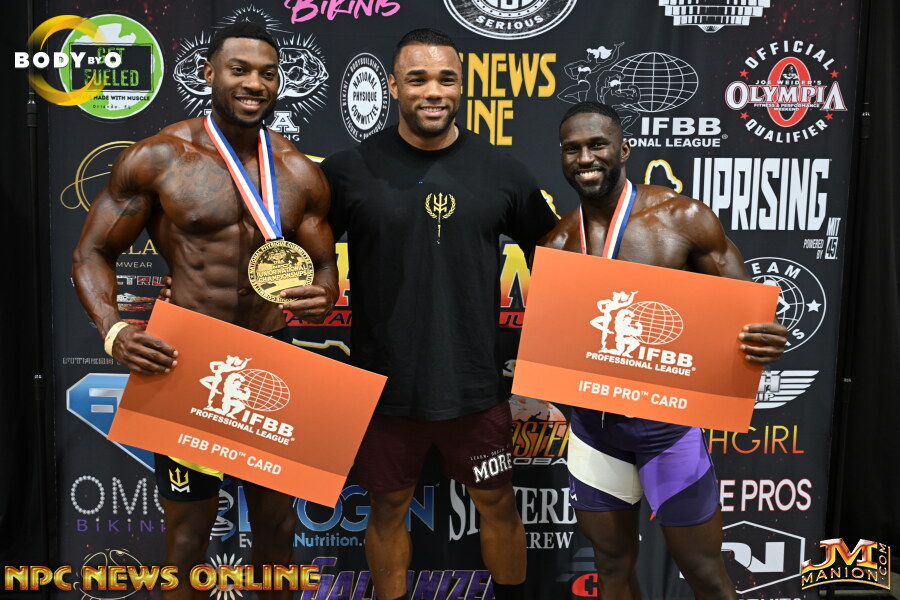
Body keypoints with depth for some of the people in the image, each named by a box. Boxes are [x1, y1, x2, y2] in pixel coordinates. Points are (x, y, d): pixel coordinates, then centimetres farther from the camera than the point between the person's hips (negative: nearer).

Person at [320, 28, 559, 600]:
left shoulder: (502, 172, -2)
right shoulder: (350, 170, -6)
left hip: (475, 382, 1)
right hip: (384, 382, 0)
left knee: (498, 504, 16)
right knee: (389, 509, 16)